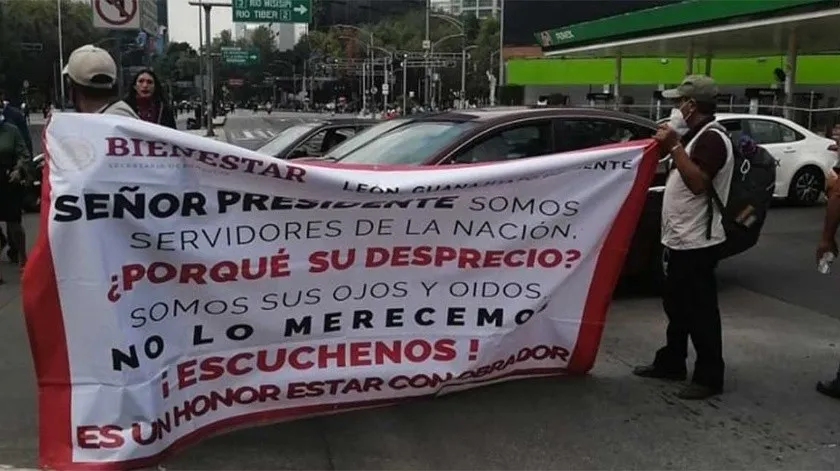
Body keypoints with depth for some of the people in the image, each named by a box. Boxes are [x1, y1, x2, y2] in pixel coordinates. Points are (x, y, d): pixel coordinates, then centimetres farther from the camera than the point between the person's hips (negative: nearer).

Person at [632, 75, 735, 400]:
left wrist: (674, 145, -25)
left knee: (700, 310, -4)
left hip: (697, 242, -11)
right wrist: (670, 143, 8)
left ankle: (709, 377, 4)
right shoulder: (694, 136, 15)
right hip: (681, 239, 11)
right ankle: (671, 363, 29)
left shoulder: (712, 139, -16)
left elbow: (697, 182, -27)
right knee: (676, 306, 18)